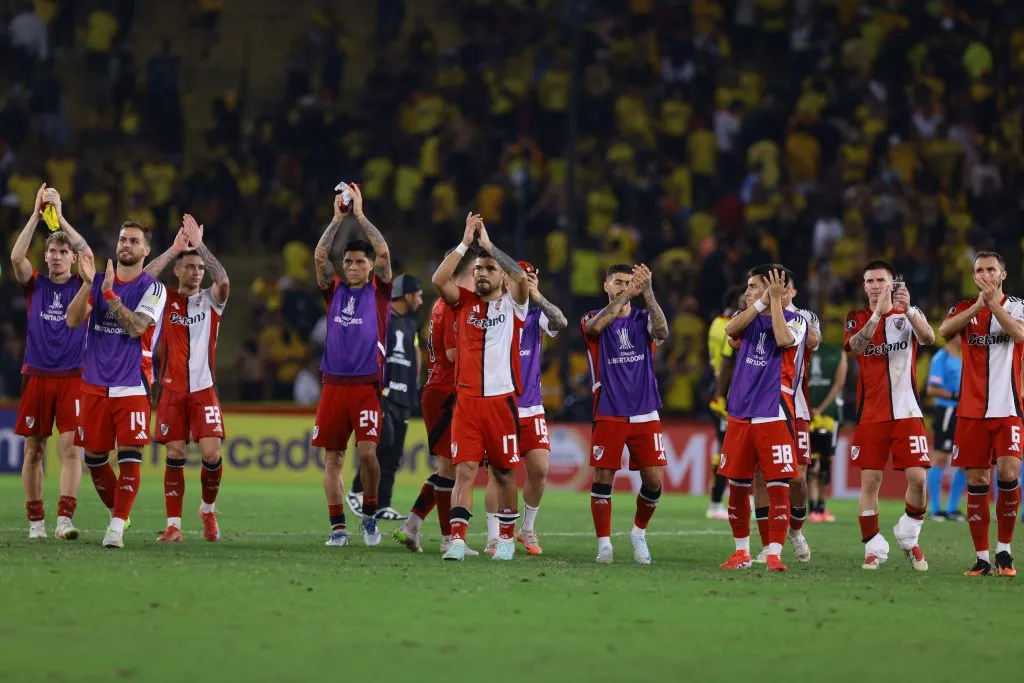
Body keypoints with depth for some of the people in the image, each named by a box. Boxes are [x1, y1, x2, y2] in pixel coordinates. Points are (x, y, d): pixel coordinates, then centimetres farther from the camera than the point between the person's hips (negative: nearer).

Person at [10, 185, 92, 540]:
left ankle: (65, 518, -16)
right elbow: (16, 257, -12)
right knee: (34, 451, 3)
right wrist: (37, 213, -17)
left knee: (70, 447, -11)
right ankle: (36, 521, 9)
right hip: (36, 375, 1)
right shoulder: (35, 285, 6)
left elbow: (89, 255, -14)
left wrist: (59, 214, -15)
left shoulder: (80, 286, 4)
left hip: (72, 377, -1)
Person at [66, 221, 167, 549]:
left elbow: (137, 327, -18)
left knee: (130, 458, -12)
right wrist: (88, 284, -18)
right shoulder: (98, 281, 9)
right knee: (94, 457, 8)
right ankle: (118, 512, 27)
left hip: (132, 386, -4)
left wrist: (110, 293, -25)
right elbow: (73, 320, -5)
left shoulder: (152, 288, -2)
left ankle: (117, 529, -15)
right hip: (95, 384, 4)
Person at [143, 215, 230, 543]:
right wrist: (174, 249, -15)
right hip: (172, 389, 0)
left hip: (204, 389, 0)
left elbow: (224, 281, -16)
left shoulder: (211, 300, 6)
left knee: (211, 453, -10)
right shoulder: (165, 300, 6)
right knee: (175, 455, -4)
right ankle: (173, 524, 1)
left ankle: (208, 510, 14)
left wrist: (199, 245, -16)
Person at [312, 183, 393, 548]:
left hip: (366, 385, -3)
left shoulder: (378, 291, 6)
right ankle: (337, 527, 8)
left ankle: (370, 515, 6)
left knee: (367, 452, -15)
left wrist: (360, 215, -4)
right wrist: (338, 219, -2)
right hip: (334, 384, 3)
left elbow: (384, 253, -7)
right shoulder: (335, 290, 12)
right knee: (333, 458, 2)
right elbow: (319, 256, 0)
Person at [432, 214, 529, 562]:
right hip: (467, 400, 1)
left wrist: (488, 244, -10)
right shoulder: (464, 302, 11)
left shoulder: (512, 303, 5)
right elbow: (438, 279, -6)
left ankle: (506, 538, 21)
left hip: (502, 399, -1)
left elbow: (520, 275, -14)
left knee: (504, 472, 8)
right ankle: (457, 539, -15)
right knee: (465, 470, -9)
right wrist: (465, 243, -7)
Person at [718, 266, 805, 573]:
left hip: (774, 415, -5)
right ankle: (741, 552, 19)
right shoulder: (749, 317, 12)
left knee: (778, 486, -8)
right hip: (740, 414, 5)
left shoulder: (795, 320, 0)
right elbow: (731, 329, -10)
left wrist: (775, 300, -16)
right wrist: (762, 301, -15)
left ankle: (774, 554, -5)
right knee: (737, 486, 7)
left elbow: (783, 339, -22)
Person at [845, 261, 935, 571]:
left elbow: (929, 338, -17)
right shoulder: (857, 318, 6)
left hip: (906, 412, -1)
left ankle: (909, 537, 12)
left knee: (917, 477, -10)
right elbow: (856, 346, -17)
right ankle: (873, 548, 6)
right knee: (869, 480, -2)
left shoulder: (909, 314, 4)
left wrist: (908, 309, -33)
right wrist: (877, 313, -30)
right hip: (870, 414, 1)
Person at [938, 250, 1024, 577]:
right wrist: (978, 304, -24)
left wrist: (993, 303, -23)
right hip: (972, 411, 2)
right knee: (977, 482, 2)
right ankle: (982, 558, 7)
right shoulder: (964, 308, 8)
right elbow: (945, 330, -13)